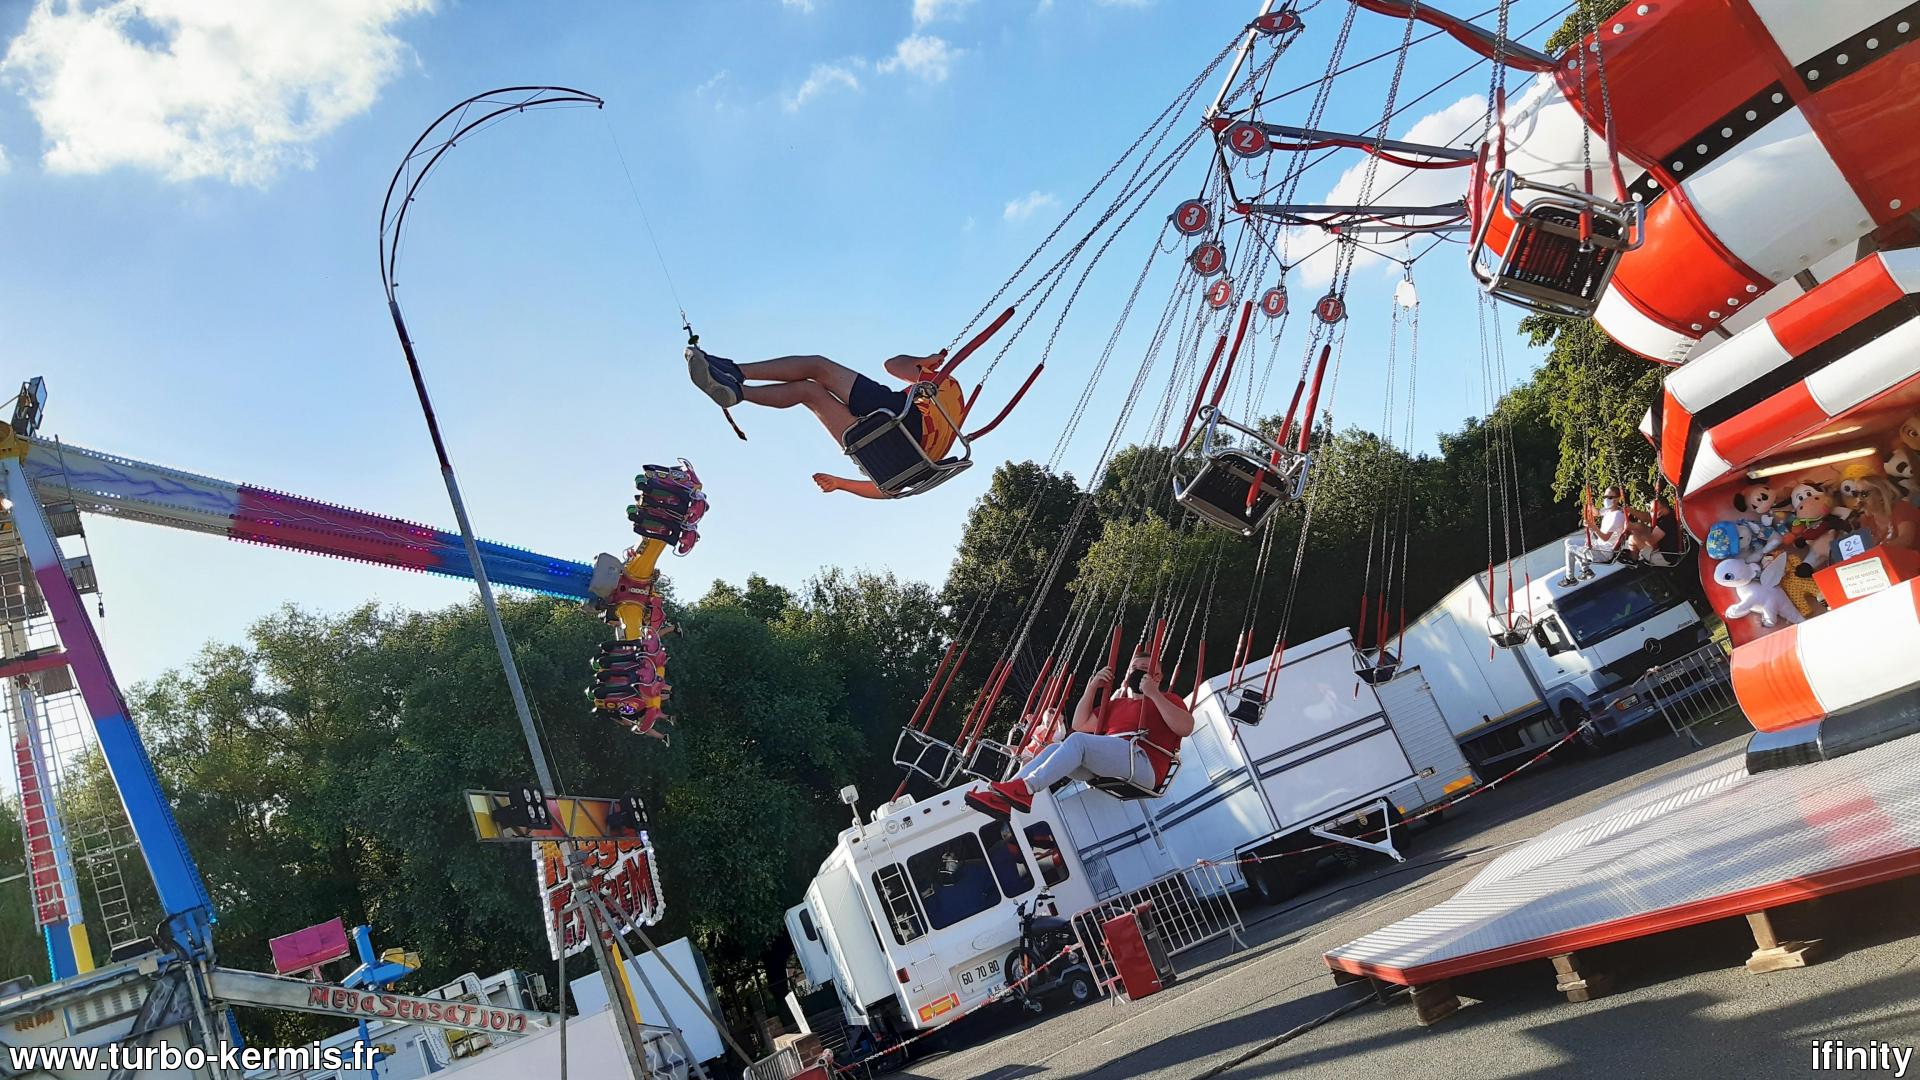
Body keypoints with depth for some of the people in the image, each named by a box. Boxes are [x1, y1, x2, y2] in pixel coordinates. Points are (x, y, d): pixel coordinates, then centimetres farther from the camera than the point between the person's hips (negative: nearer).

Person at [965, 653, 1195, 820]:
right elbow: (1080, 724, 31)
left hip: (1143, 764, -7)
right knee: (1055, 748, -14)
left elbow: (1185, 728, -4)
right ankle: (1002, 799, -32)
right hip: (1105, 768, 7)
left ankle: (1025, 789, -44)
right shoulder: (1117, 703, 36)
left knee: (1078, 740, -28)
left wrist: (1154, 694, -7)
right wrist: (1092, 687, 22)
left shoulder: (1166, 700, 17)